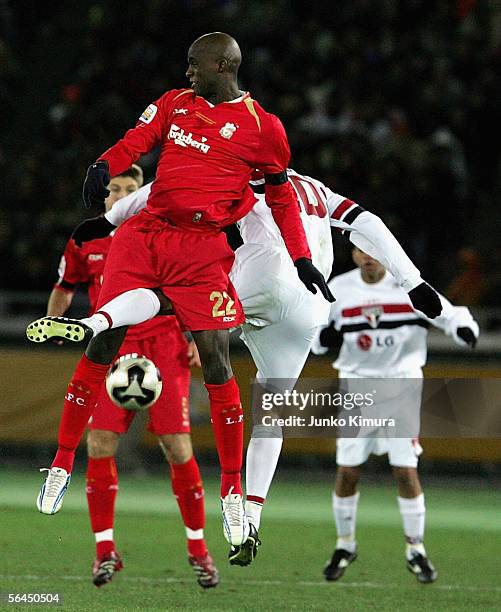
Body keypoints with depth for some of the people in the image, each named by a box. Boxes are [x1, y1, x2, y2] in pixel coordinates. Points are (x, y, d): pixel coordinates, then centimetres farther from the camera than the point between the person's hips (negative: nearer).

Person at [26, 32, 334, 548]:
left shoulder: (261, 127, 5)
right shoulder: (175, 103, 15)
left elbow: (281, 196, 13)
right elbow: (138, 139, 3)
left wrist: (301, 259, 9)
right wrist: (104, 166, -17)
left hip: (201, 249, -3)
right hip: (145, 234, 3)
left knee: (214, 355, -9)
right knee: (104, 344, -6)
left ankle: (232, 487, 0)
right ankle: (63, 460, 2)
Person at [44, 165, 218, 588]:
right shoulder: (85, 244, 7)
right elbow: (65, 286, 22)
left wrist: (195, 339, -1)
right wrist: (54, 320, 4)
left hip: (164, 350, -1)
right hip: (111, 352, 1)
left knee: (178, 449, -6)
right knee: (99, 445, -12)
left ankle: (198, 549, 9)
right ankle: (105, 550, 1)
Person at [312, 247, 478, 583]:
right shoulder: (339, 289, 0)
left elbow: (450, 315, -6)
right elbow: (313, 332, 10)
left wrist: (464, 329, -29)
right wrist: (321, 336, -14)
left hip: (401, 384, -2)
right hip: (357, 384, 2)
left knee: (406, 471, -7)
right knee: (348, 471, 0)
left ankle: (416, 549, 9)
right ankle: (345, 545, 21)